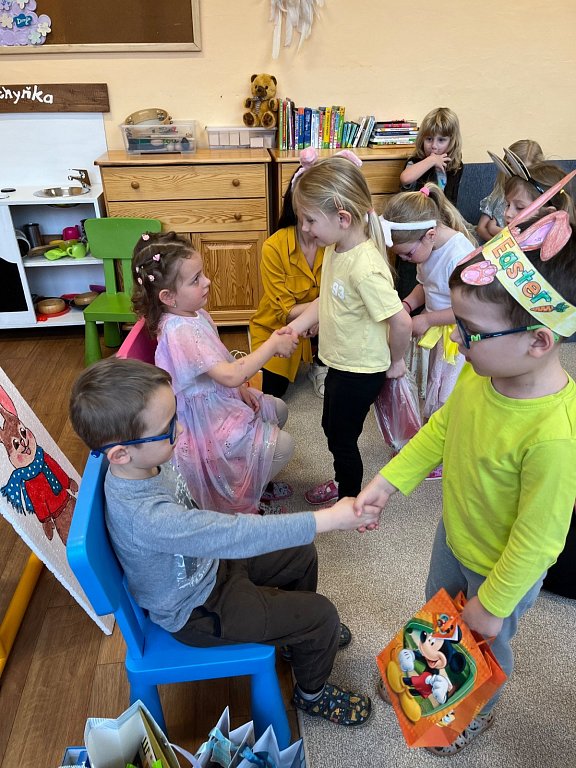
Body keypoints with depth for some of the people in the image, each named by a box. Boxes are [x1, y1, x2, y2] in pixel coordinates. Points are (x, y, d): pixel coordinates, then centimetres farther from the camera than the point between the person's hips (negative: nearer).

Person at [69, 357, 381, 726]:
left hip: (206, 563, 7)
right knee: (322, 614, -4)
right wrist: (329, 519, -37)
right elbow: (238, 535, -42)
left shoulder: (144, 460, -15)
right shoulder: (146, 516, -42)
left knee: (301, 554, 14)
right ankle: (312, 692, 28)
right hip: (197, 611, -7)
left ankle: (301, 633, 42)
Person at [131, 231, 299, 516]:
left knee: (278, 410, 19)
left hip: (220, 400, 10)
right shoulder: (181, 333, -34)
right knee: (283, 445, -8)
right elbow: (231, 375, -40)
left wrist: (241, 387, -1)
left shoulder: (193, 313, -3)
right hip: (206, 422, -10)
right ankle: (245, 498, 16)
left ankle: (257, 478, 32)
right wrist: (272, 345, -32)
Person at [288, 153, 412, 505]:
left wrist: (396, 361, -13)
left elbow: (401, 321, -28)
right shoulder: (336, 248, -3)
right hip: (341, 362, 9)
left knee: (342, 438, 10)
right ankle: (344, 482, 50)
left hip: (361, 371, -9)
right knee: (331, 428, 25)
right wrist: (295, 327, -1)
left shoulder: (365, 268, -31)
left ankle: (351, 500, 36)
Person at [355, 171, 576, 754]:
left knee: (484, 645, 26)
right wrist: (389, 480, -4)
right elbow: (441, 428, -2)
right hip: (454, 533, 6)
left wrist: (493, 603, -15)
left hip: (502, 569, -6)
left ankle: (478, 713, 60)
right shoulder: (482, 374, -20)